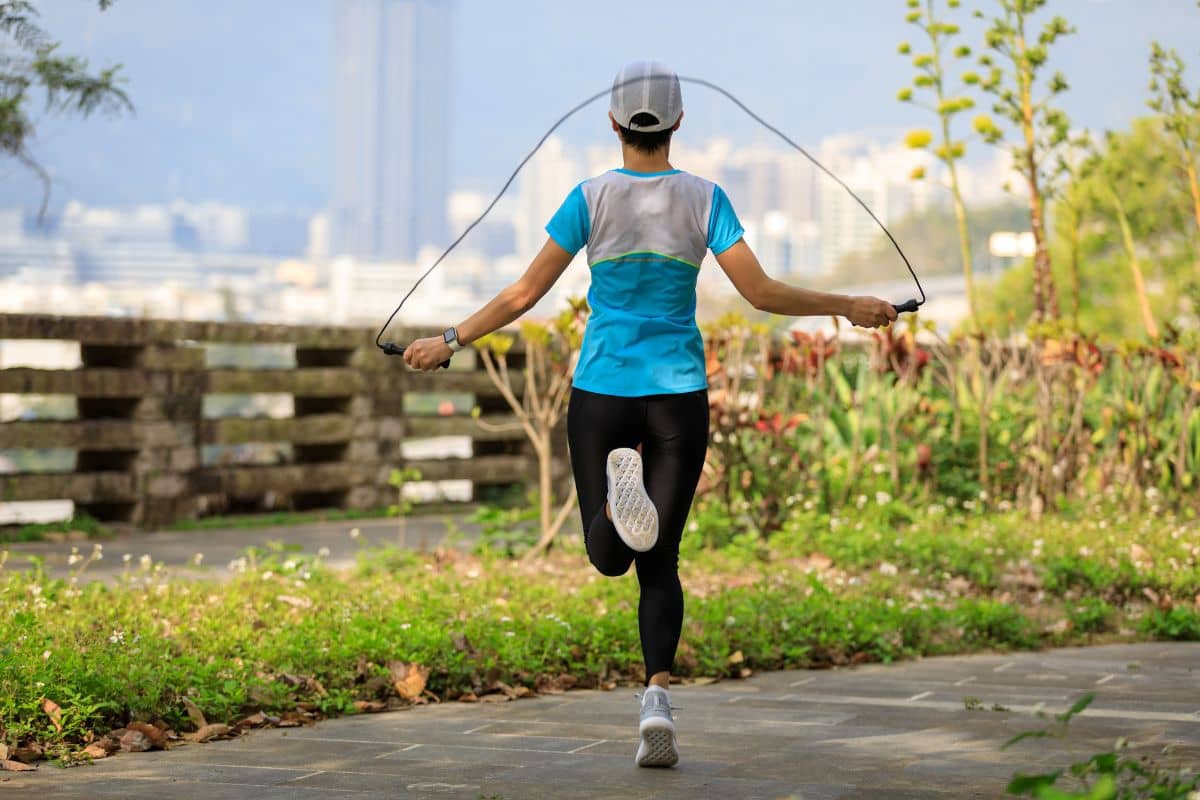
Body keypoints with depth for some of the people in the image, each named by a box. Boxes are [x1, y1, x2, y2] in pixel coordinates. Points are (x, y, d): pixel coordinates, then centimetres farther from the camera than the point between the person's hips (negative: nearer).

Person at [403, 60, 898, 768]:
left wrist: (451, 341, 8)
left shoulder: (592, 198, -2)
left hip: (602, 391, -1)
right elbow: (761, 292, -6)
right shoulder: (705, 198, -1)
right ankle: (659, 700, -10)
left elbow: (525, 293, -3)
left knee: (609, 555, 6)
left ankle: (618, 484, -29)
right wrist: (846, 305, 6)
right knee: (660, 561, 9)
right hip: (680, 395, 1)